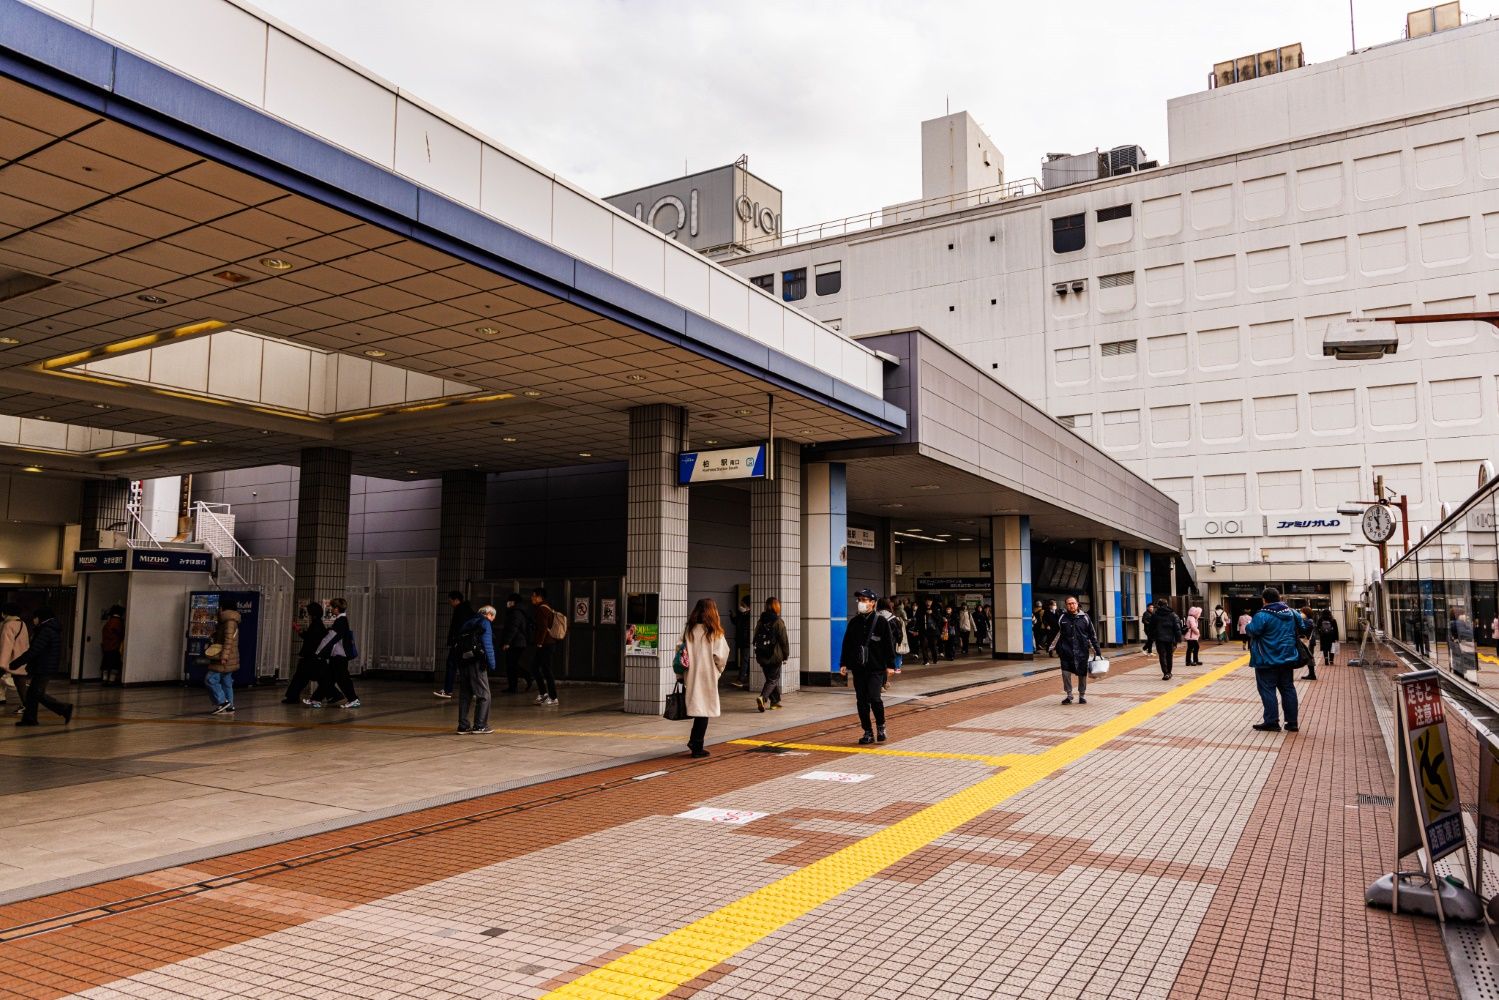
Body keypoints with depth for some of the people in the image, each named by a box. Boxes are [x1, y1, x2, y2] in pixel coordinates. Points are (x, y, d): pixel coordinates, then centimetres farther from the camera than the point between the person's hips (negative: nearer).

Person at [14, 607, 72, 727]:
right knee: (32, 693, 11)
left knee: (39, 694, -6)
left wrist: (14, 664, -18)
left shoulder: (46, 631, -18)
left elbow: (33, 651, -23)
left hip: (43, 669, -10)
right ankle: (29, 718, 13)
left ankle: (65, 709, -5)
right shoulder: (53, 629, 15)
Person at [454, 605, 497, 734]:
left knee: (464, 694, 13)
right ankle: (480, 726, -2)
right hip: (476, 662, -7)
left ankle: (463, 725, 14)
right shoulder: (485, 623, -1)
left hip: (462, 661, 7)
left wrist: (458, 661, 16)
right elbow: (488, 645, -11)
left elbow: (456, 642, 17)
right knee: (484, 694, 0)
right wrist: (492, 663, -8)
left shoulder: (469, 622, 21)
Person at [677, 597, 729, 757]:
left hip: (690, 676, 4)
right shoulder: (714, 633, -9)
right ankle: (697, 746, 5)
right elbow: (721, 656, -10)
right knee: (704, 709, 3)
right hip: (708, 676, -4)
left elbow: (681, 652, 1)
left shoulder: (688, 630, 2)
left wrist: (682, 675, 9)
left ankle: (694, 742, 16)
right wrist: (718, 669, 10)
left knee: (696, 707, 16)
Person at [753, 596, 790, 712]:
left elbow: (756, 639, 10)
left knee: (770, 678, 17)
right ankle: (763, 697, -20)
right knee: (773, 679, 0)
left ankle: (774, 701, 22)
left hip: (762, 656, 5)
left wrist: (758, 654, 17)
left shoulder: (760, 622, 4)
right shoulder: (778, 622, -11)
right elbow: (784, 640, -8)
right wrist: (786, 655, 2)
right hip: (775, 656, -5)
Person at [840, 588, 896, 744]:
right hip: (858, 668, 4)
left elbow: (889, 644, -2)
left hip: (876, 668, -4)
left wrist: (890, 665, -5)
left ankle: (880, 726, 11)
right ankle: (868, 732, 15)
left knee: (874, 697, -13)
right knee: (861, 701, 5)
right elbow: (846, 644, 14)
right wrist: (844, 664, 9)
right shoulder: (854, 622, 9)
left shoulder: (881, 622, -3)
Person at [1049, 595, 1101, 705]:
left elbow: (1092, 635, 8)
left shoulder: (1084, 617, 2)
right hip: (1066, 650, 0)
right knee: (1065, 673, -5)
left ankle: (1082, 695, 24)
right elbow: (1056, 633, 14)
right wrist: (1050, 647, 13)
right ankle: (1069, 695, 12)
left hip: (1082, 650, 0)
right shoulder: (1062, 617, 3)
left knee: (1082, 673, 6)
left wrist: (1097, 650, 6)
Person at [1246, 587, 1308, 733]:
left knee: (1268, 690, 0)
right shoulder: (1291, 613, 6)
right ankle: (1292, 722, 14)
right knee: (1288, 689, 12)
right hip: (1287, 658, 7)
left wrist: (1248, 625, 0)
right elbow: (1301, 626, 18)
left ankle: (1272, 722, -1)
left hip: (1267, 661, -7)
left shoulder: (1262, 615, -18)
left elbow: (1251, 631, -21)